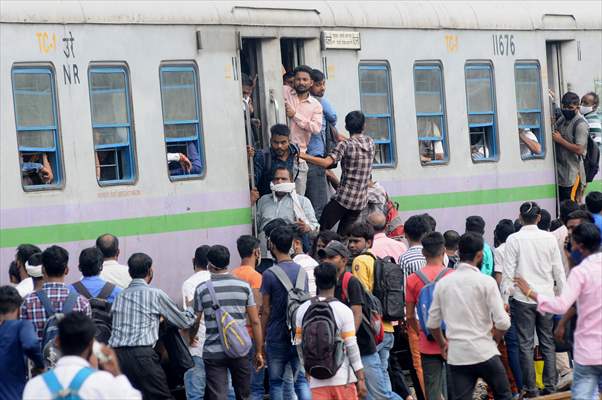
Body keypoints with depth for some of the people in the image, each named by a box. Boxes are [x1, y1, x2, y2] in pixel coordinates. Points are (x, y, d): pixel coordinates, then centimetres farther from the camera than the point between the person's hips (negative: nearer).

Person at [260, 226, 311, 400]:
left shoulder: (270, 275, -11)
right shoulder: (302, 271, 5)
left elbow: (266, 311, -7)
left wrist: (261, 338, 1)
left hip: (277, 336, -4)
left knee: (276, 382, 7)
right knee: (302, 380, 3)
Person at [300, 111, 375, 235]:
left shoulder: (345, 145, -10)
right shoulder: (370, 142, 6)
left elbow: (326, 163, -22)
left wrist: (303, 155, -16)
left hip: (344, 197, -6)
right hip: (361, 201, 6)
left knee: (322, 230, -1)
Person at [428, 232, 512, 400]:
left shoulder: (443, 283, 4)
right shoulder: (486, 282, -9)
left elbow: (432, 323, 9)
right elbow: (502, 322, -13)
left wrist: (443, 344, 26)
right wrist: (494, 340, 7)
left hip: (456, 356, 3)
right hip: (484, 353, -3)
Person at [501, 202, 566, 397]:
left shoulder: (514, 240, -7)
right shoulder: (549, 238, 0)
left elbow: (508, 271, -8)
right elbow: (558, 270, 4)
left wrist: (505, 298, -1)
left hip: (522, 298, -2)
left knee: (525, 344, 3)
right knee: (548, 343, 10)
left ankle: (530, 389, 4)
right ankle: (550, 386, 10)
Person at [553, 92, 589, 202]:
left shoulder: (581, 124, -17)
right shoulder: (562, 119, 9)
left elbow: (579, 150, -23)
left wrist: (560, 140, -19)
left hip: (572, 172, -8)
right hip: (560, 169, 8)